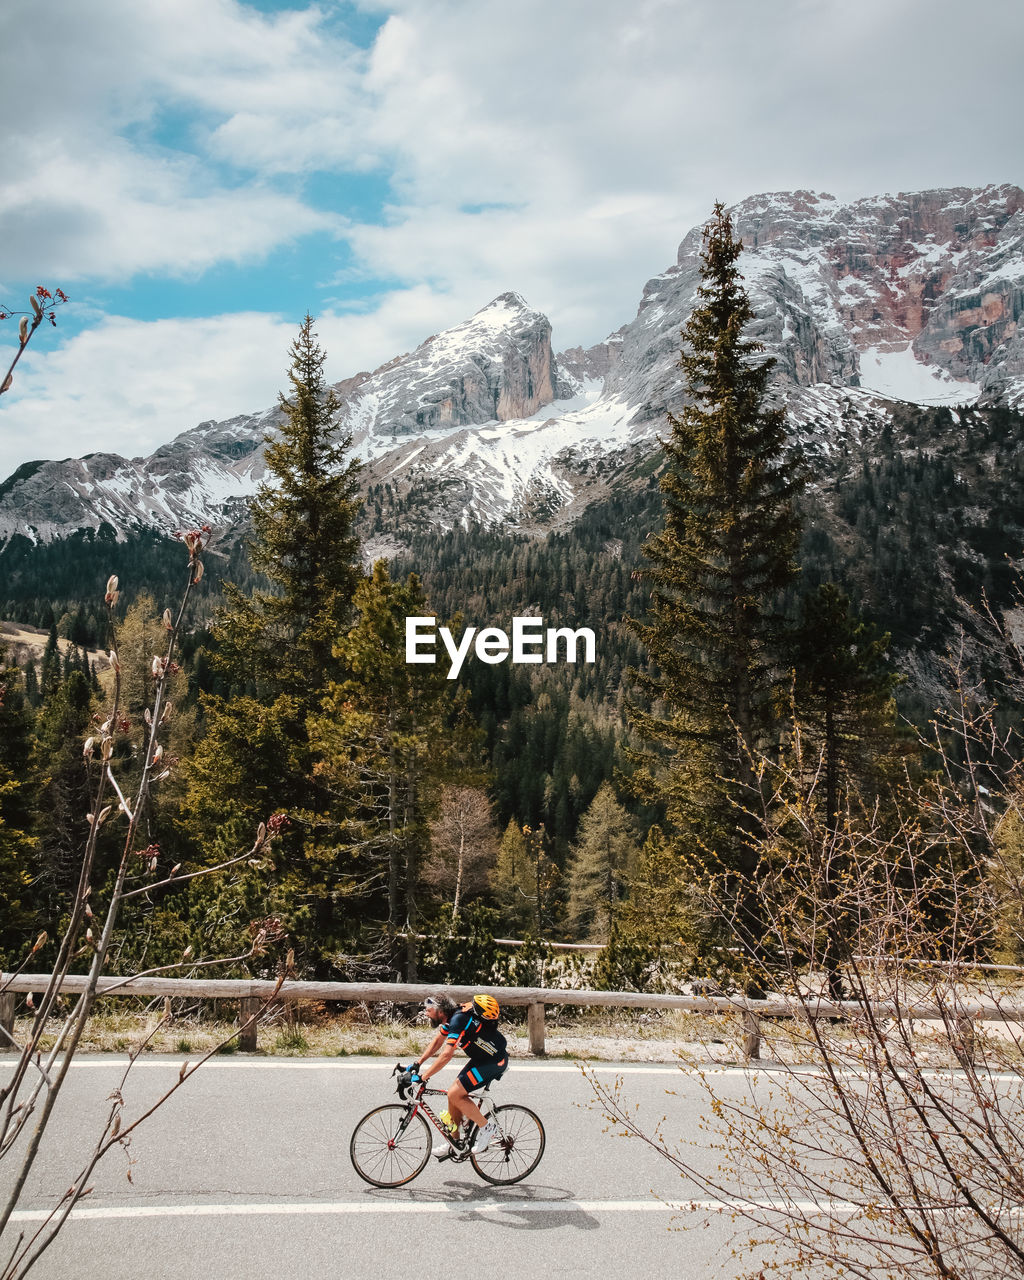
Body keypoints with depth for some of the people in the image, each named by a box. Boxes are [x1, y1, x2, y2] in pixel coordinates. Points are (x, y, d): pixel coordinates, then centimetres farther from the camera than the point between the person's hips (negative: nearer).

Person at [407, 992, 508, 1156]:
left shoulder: (458, 1020, -25)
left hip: (495, 1062, -10)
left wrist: (423, 1077, -27)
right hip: (481, 1057, 10)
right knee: (454, 1092, 7)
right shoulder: (450, 1018, 4)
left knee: (455, 1094, -15)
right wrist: (417, 1063, 12)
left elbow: (447, 1055, -32)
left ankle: (487, 1128, -1)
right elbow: (437, 1042, 19)